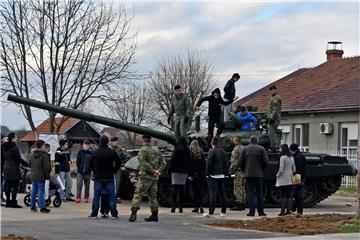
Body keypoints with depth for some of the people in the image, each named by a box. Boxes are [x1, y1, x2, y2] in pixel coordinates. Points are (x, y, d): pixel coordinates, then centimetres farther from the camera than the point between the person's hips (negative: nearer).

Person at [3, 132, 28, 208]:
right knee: (15, 186, -3)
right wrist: (27, 164, -6)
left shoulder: (5, 147, 11)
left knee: (8, 186, 11)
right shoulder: (14, 147, -14)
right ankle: (13, 202, -4)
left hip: (6, 169, 8)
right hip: (14, 170, -8)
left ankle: (8, 202, 14)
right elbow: (18, 159, -15)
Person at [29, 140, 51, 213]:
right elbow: (47, 167, -15)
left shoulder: (32, 155, 7)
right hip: (41, 177, -6)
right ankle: (42, 207, -4)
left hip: (33, 176, 6)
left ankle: (33, 206, 19)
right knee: (41, 192, -4)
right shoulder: (44, 155, -15)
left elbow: (29, 164, 17)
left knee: (33, 192, 13)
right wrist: (47, 175, -6)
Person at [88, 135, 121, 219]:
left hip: (98, 177, 1)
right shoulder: (111, 152, -6)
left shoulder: (95, 153, -2)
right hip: (109, 177, -1)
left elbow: (90, 165, 5)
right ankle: (114, 214, 2)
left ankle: (94, 214, 7)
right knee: (111, 196, 3)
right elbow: (118, 163, -3)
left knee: (96, 196, 7)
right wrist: (113, 171, 7)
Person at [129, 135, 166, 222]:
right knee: (153, 196, 12)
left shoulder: (143, 150, -8)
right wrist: (158, 171, 2)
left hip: (145, 176, -6)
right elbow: (163, 162, 12)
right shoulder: (156, 149, 12)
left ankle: (134, 213, -14)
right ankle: (155, 215, 12)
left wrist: (153, 171, -12)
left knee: (138, 194, -6)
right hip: (155, 177, 6)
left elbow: (144, 163, -17)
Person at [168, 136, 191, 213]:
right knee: (182, 189, 7)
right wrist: (189, 172, 16)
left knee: (175, 189, -4)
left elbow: (172, 161, -10)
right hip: (184, 172, 5)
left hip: (176, 171, -5)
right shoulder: (187, 151, 7)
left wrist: (169, 170, -3)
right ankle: (181, 208, 7)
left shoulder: (177, 150, -10)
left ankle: (173, 206, -10)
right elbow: (189, 162, 12)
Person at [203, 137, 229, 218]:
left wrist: (207, 174, -7)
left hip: (213, 175, -6)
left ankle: (211, 212, -10)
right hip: (221, 175, 6)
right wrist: (226, 173, 17)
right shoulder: (223, 151, 7)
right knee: (222, 193, 11)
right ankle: (223, 212, 14)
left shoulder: (212, 151, -11)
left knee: (213, 193, -7)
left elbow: (209, 163, -13)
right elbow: (226, 163, 11)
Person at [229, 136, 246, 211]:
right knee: (243, 188, 12)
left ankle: (239, 204, -8)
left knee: (238, 188, -6)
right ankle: (243, 204, 15)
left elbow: (234, 161, -15)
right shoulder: (244, 148, 14)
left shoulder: (236, 149, -11)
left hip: (238, 171, -8)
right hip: (244, 171, 8)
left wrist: (231, 170, -10)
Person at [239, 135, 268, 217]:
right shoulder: (261, 149, -1)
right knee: (259, 193, 8)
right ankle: (261, 211, 9)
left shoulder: (245, 149, 0)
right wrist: (262, 170, 11)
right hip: (259, 174, 0)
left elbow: (240, 162, -1)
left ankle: (252, 211, -4)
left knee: (250, 192, 1)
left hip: (248, 174, 0)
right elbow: (266, 162, -4)